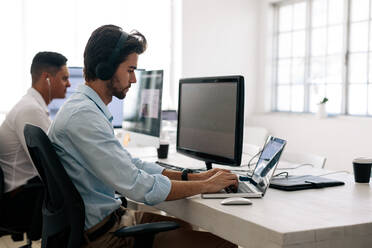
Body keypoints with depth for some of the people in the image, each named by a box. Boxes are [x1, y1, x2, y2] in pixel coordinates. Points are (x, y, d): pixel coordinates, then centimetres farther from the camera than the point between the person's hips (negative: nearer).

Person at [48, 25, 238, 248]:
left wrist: (192, 177, 7)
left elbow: (130, 164, 15)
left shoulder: (90, 109, 11)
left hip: (110, 216, 10)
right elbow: (139, 186, -25)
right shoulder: (83, 115, -22)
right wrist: (207, 185, -13)